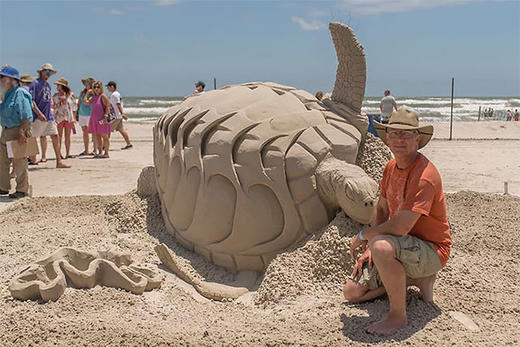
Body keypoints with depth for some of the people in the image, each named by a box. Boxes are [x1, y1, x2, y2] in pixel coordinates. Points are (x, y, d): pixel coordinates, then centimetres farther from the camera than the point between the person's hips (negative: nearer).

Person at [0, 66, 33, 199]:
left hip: (17, 131, -10)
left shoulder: (20, 93, -13)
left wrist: (22, 132, -24)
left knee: (19, 163, -3)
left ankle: (22, 190, 7)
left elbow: (26, 116, -20)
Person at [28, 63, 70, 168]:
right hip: (38, 117, -8)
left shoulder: (48, 85, 18)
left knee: (55, 137, 5)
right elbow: (31, 101, -15)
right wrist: (40, 114, -23)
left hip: (49, 116, 8)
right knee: (33, 138, -2)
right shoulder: (35, 83, -7)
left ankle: (59, 161, 9)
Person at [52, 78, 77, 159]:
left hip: (69, 118, 0)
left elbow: (74, 107, 8)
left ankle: (68, 153, 8)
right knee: (59, 135, -3)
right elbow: (53, 107, 6)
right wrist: (61, 103, -10)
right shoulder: (55, 96, 6)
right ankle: (59, 153, 0)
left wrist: (73, 118, 3)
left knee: (68, 136, 4)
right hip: (59, 118, 0)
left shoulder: (71, 95, 4)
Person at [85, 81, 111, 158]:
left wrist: (105, 116, -20)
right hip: (94, 119, 8)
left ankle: (106, 153, 1)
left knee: (104, 136, -3)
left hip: (101, 120, -8)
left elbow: (108, 107, -14)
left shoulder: (103, 96, -7)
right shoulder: (93, 97, 16)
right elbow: (86, 102, 11)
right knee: (97, 136, 9)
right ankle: (100, 152, 15)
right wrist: (87, 93, 14)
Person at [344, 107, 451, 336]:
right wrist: (369, 248, 2)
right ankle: (418, 279, 15)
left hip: (431, 250, -9)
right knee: (352, 293, 2)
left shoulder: (424, 175, -25)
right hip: (400, 246, 9)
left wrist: (363, 236, -15)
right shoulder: (391, 167, 4)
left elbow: (400, 227, -32)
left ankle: (398, 316, -19)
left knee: (382, 246, -40)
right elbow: (381, 211, 14)